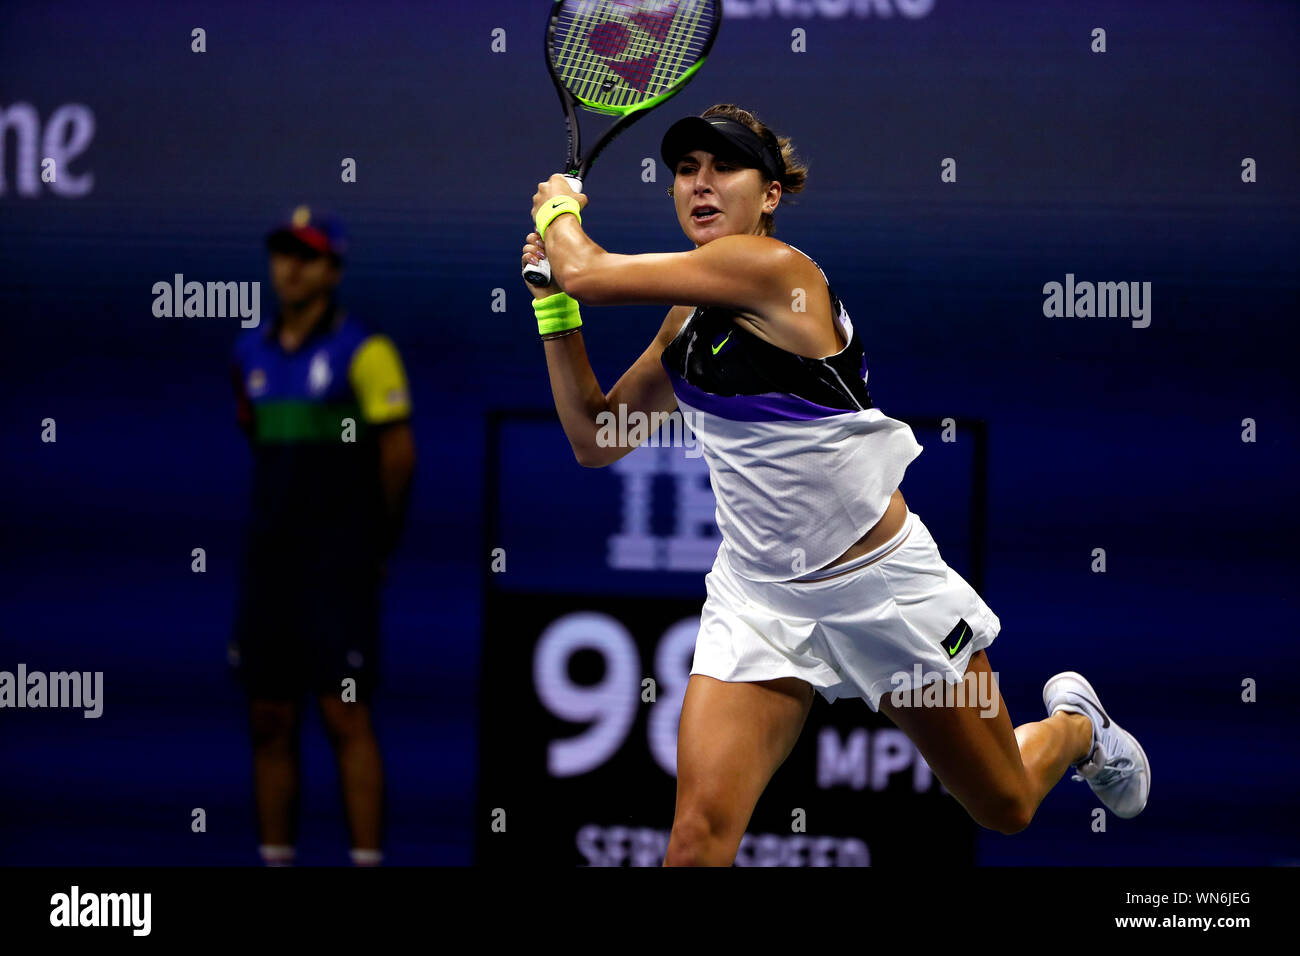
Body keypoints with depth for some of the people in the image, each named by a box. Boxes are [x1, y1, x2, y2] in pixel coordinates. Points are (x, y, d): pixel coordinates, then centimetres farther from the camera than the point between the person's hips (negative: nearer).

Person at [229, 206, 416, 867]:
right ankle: (276, 858, 12)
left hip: (338, 565, -6)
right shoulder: (253, 354, 11)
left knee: (346, 717, -9)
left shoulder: (363, 351, -7)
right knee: (270, 721, 6)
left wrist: (377, 545, 5)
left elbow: (398, 452, -4)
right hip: (269, 562, 6)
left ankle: (367, 861, -8)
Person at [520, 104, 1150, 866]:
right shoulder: (688, 321, 6)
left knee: (1006, 810, 16)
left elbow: (590, 272, -21)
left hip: (885, 584, -5)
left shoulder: (771, 268, -19)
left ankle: (1075, 727, 48)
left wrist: (559, 206, 0)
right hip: (759, 597, 5)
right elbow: (595, 438, 12)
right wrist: (553, 303, 6)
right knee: (700, 834, -18)